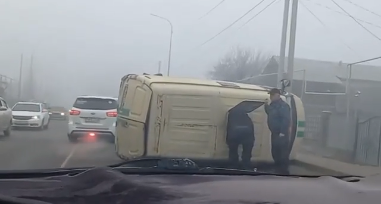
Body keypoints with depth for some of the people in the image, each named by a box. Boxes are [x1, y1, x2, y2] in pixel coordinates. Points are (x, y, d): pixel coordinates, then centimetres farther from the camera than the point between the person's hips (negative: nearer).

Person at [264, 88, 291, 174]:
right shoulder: (273, 105, 13)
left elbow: (286, 119, -23)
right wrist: (266, 105, 11)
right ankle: (278, 169, 27)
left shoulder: (283, 105, -17)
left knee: (283, 153, -5)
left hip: (281, 134, -10)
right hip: (275, 133, 10)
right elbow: (269, 114, 28)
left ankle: (284, 171, 0)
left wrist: (282, 132, -25)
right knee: (275, 152, 16)